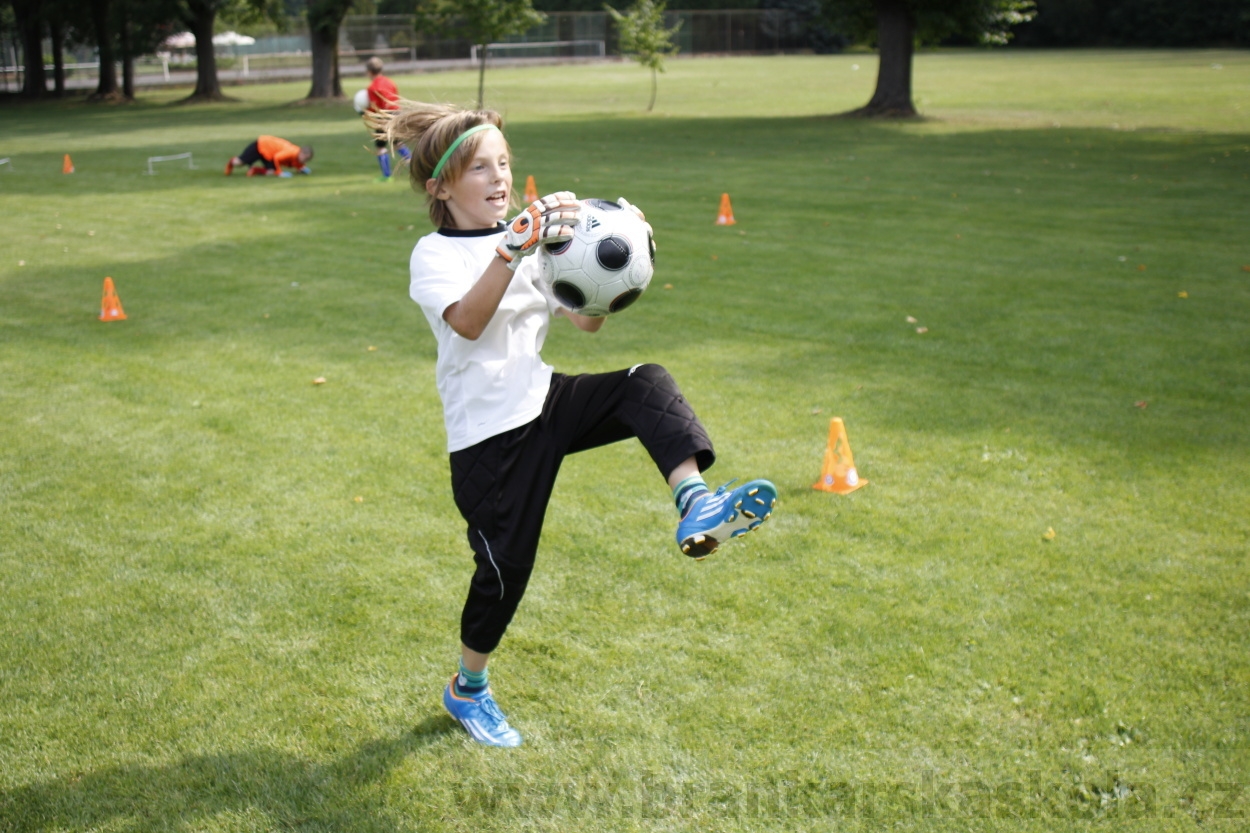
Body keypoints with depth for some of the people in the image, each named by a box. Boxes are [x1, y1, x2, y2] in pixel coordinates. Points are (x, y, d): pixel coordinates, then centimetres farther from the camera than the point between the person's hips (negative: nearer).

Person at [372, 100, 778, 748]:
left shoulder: (527, 240, 8)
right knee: (504, 566, 1)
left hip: (546, 402, 5)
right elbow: (467, 321, -31)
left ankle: (695, 505, -33)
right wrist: (514, 247, -41)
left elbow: (587, 320, 7)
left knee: (646, 385, -18)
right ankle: (467, 690, 26)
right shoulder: (434, 255, -9)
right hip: (488, 435, -5)